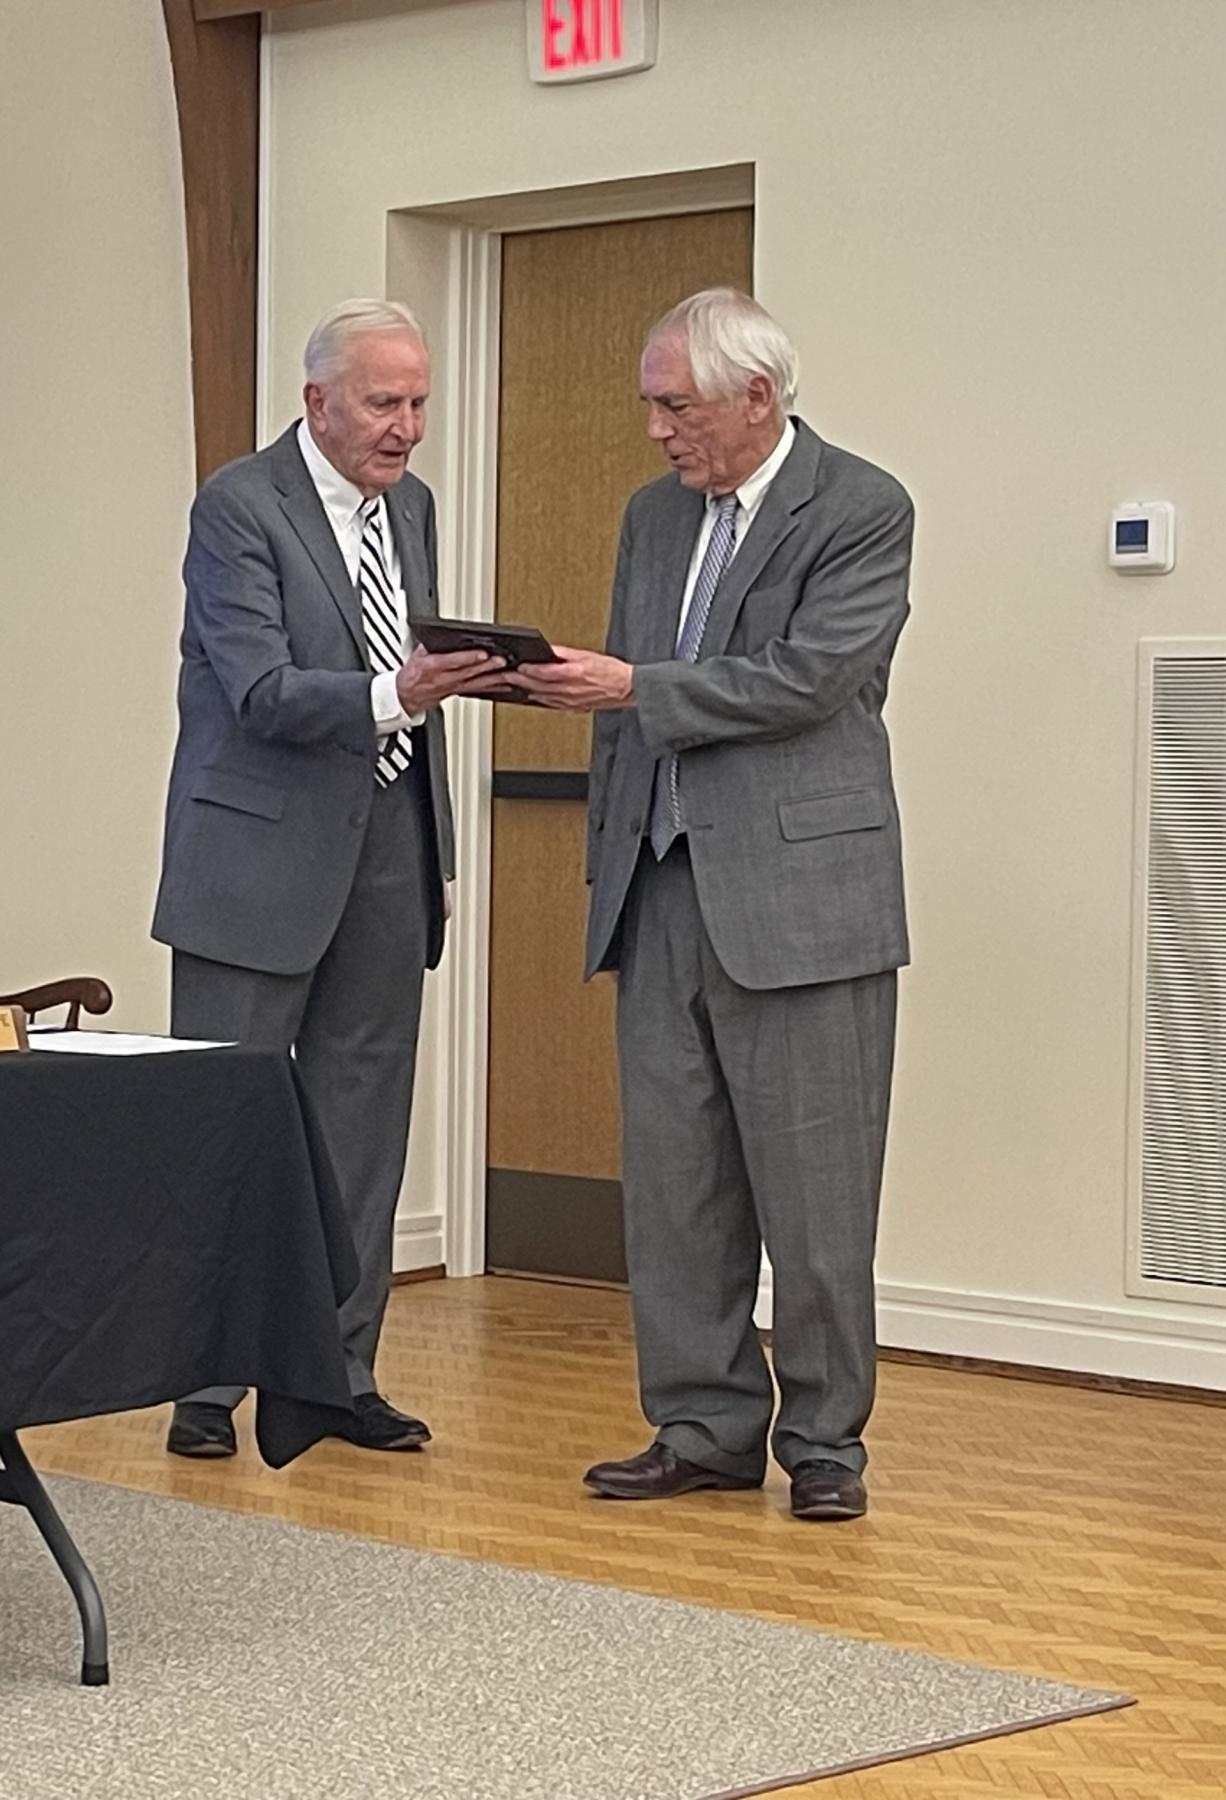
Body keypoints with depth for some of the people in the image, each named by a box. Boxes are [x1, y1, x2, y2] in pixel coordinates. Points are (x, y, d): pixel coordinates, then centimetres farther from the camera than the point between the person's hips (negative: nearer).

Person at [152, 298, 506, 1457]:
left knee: (361, 1122, 9)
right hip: (261, 859, -7)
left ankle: (339, 1372, 17)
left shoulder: (411, 505, 12)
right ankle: (204, 1382, 6)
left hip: (386, 851, 7)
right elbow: (263, 693, -19)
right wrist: (393, 694, -32)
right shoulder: (237, 506, -10)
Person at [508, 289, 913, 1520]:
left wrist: (634, 685, -15)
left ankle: (823, 1442, 10)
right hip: (663, 895, 7)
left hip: (797, 896, -7)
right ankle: (706, 1428, 17)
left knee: (814, 1191, -1)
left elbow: (806, 679, -16)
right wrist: (610, 861, 16)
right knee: (672, 1182, 8)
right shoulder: (654, 515, 15)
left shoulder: (863, 512, -6)